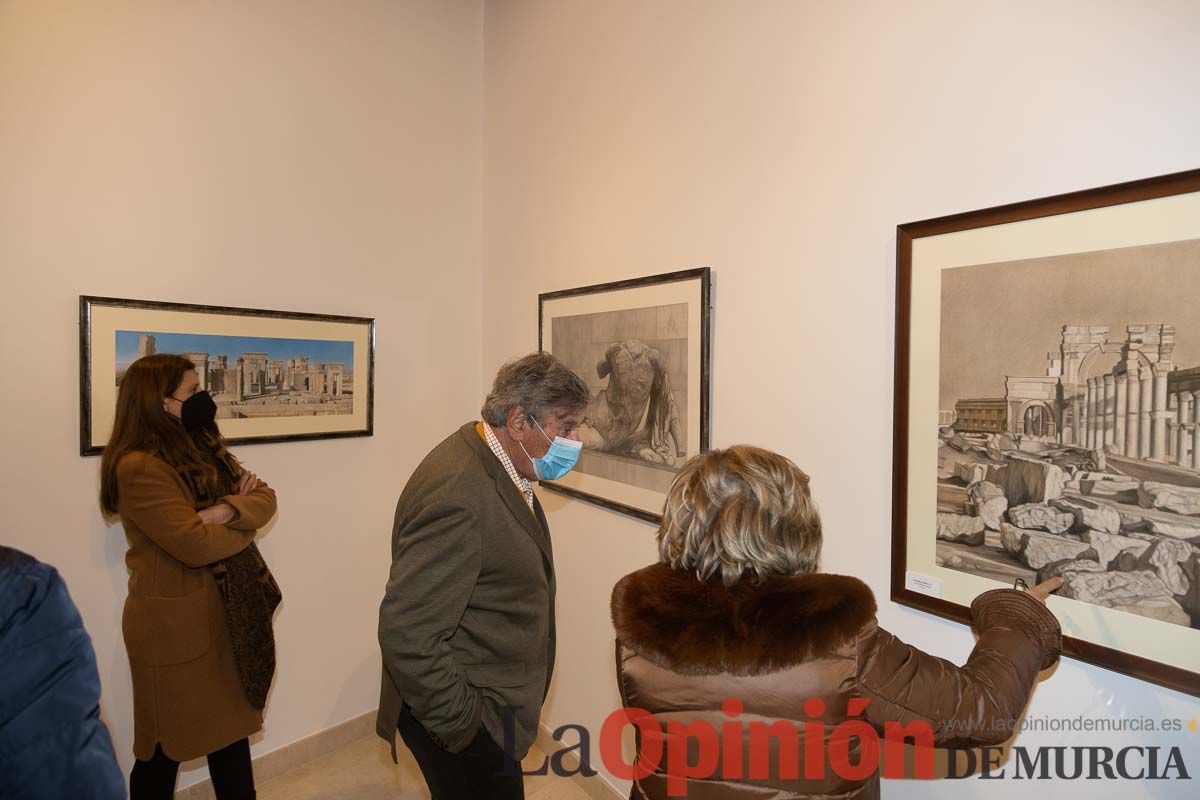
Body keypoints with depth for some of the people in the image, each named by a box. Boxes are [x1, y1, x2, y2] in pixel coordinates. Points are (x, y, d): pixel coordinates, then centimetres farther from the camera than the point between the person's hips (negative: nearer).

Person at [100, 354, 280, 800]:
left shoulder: (204, 448, 7)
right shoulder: (139, 467, -19)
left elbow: (265, 498, 1)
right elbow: (195, 544, -26)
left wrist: (225, 510, -19)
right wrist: (244, 518, -8)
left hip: (226, 613, 7)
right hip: (173, 623, -7)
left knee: (231, 730, 19)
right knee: (165, 748, 12)